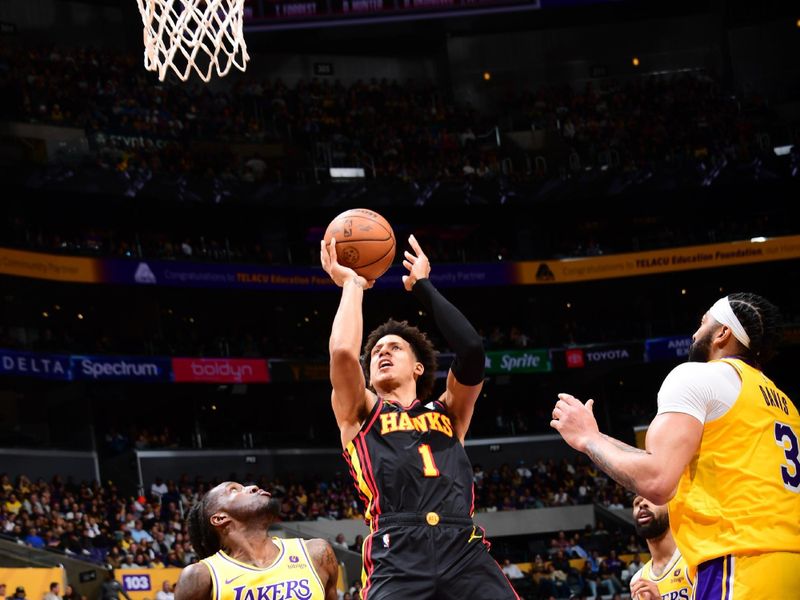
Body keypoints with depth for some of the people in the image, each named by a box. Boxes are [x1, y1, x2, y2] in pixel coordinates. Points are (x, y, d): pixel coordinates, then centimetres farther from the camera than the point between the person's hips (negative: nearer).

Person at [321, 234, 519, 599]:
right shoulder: (359, 414, 22)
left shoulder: (447, 413, 27)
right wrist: (352, 284, 19)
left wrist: (422, 287, 21)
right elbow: (343, 351, 3)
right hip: (397, 559, -2)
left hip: (465, 553, 2)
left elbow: (471, 349, 10)